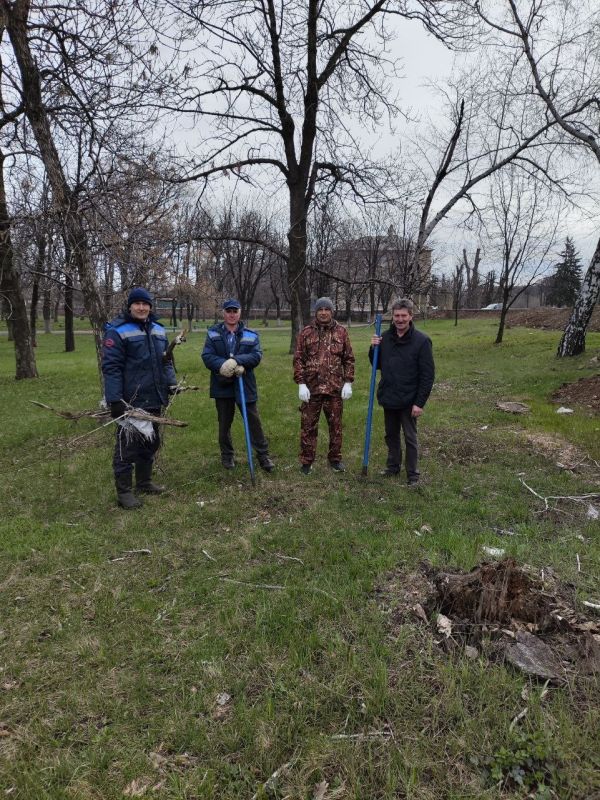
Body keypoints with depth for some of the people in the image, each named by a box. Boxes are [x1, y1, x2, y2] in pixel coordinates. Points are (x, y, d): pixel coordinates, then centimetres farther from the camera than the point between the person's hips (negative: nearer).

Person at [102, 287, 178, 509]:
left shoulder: (158, 330, 13)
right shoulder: (117, 331, -10)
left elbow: (166, 361, 20)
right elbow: (111, 367, -15)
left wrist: (171, 382, 4)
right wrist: (114, 399, -21)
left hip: (154, 400, 8)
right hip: (130, 401, -7)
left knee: (151, 443, 17)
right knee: (127, 446, 1)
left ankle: (144, 482, 33)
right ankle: (124, 491, 13)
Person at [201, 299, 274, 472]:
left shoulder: (251, 335, 0)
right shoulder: (213, 333, 1)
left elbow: (257, 356, -12)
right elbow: (207, 356, -8)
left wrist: (236, 360, -27)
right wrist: (223, 365, -26)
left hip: (245, 385, -1)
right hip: (222, 385, 1)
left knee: (253, 420, 5)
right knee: (224, 423, 14)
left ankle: (263, 454, 18)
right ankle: (227, 455, 31)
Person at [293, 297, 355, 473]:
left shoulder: (341, 332, 4)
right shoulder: (305, 332, 1)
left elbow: (349, 359, 6)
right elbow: (298, 359, 0)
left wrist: (348, 383, -1)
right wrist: (301, 384, -8)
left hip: (335, 388, 1)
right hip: (311, 388, -1)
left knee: (336, 425, 11)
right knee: (308, 426, 5)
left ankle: (335, 459, 27)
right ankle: (306, 462, 17)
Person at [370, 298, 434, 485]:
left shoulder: (421, 341, -13)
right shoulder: (385, 338, 3)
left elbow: (428, 375, -13)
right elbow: (377, 365, 13)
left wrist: (420, 403, -17)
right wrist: (374, 349, -6)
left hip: (408, 401, -5)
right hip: (388, 398, 5)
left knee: (410, 438, 6)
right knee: (391, 435, 17)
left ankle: (413, 474, 19)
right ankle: (393, 466, 33)